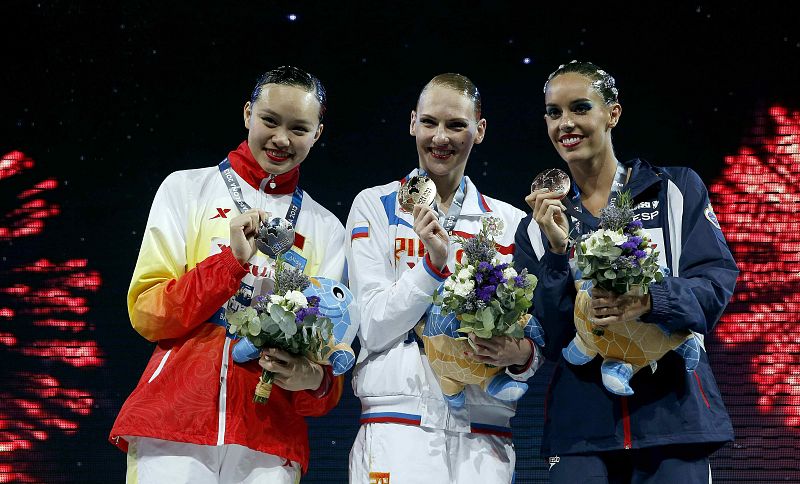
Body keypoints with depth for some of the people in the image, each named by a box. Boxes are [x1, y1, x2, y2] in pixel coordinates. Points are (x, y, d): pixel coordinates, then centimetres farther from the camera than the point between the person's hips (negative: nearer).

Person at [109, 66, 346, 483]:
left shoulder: (325, 229, 12)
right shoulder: (186, 189, 7)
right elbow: (147, 315, -1)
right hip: (173, 424, -1)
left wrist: (312, 380, -15)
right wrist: (232, 260, -13)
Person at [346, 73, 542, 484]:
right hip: (399, 422, -2)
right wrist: (435, 262, -15)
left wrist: (520, 354, -12)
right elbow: (373, 328, -3)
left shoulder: (510, 222, 10)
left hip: (485, 429, 2)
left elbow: (533, 340, 10)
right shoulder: (374, 206, 5)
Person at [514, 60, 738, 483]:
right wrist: (557, 252, -12)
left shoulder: (677, 191, 5)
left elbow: (717, 282, -5)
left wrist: (650, 300, -23)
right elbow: (548, 342, 1)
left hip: (672, 415, -1)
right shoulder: (538, 226, 9)